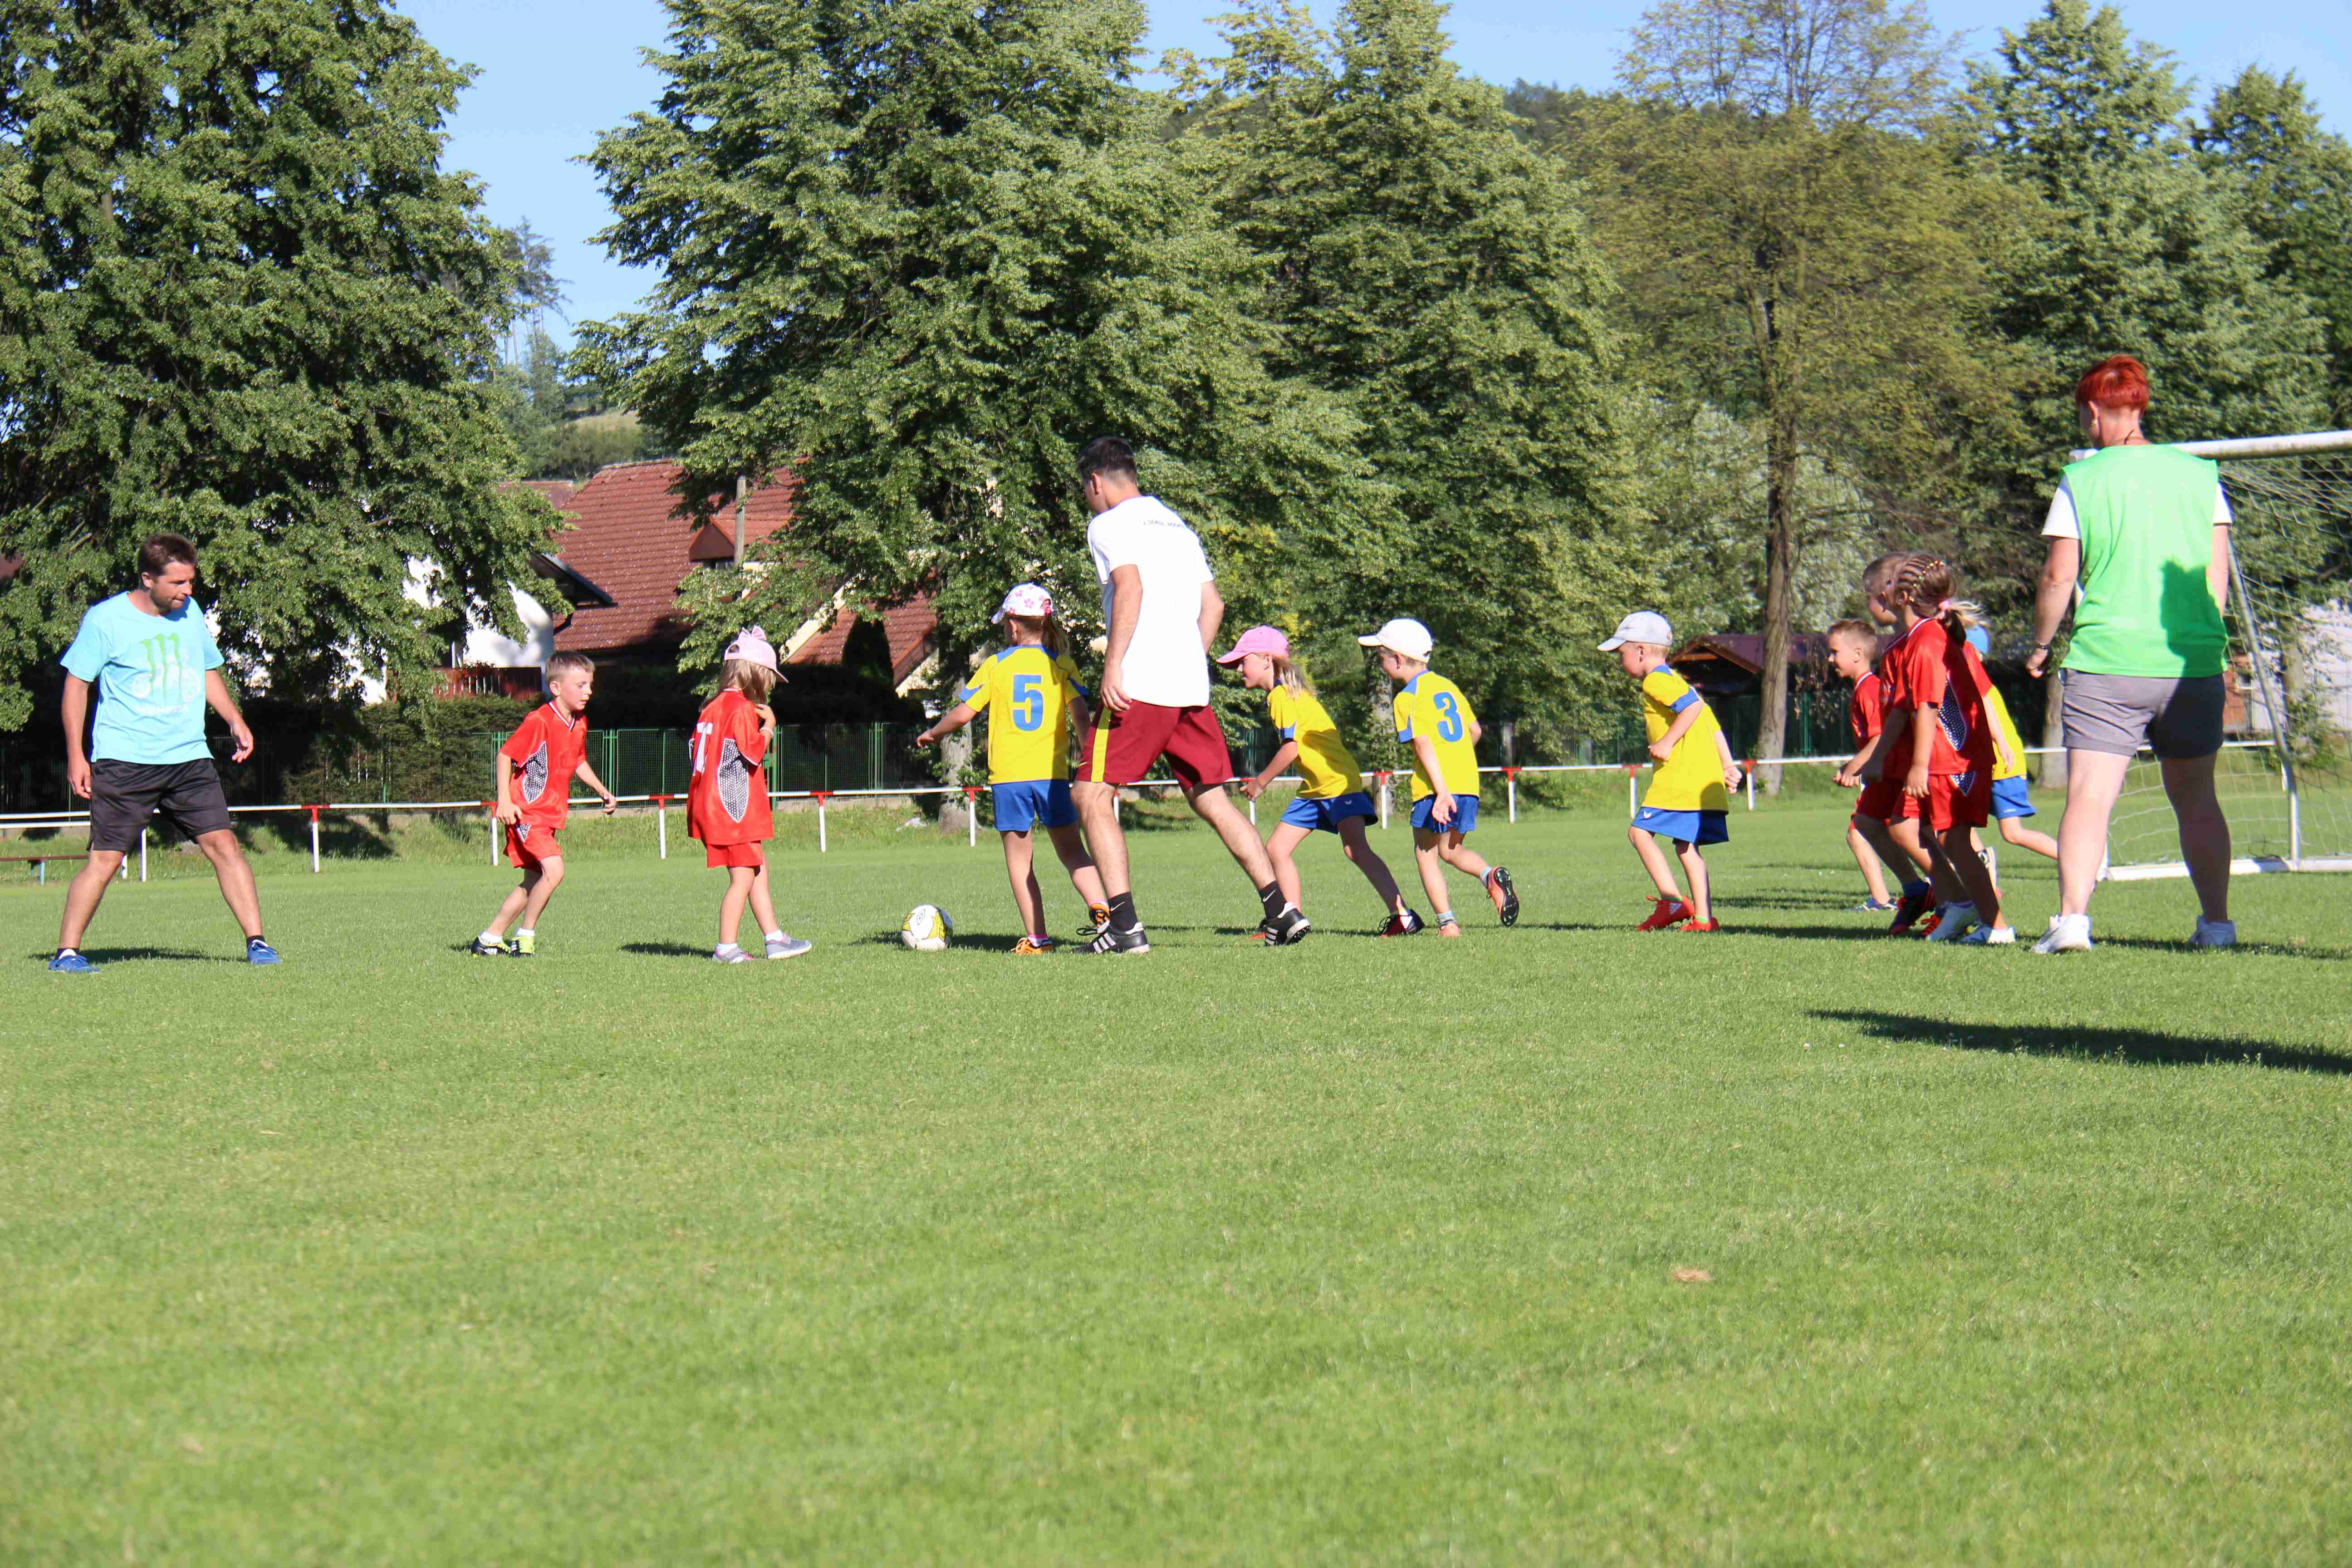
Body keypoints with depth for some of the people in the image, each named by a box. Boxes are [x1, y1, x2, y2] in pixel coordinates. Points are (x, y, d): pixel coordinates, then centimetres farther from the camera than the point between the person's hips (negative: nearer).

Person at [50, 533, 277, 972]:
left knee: (223, 843, -6)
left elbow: (207, 671, 25)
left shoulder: (190, 612, 10)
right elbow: (76, 684, -1)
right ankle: (67, 952, 6)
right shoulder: (105, 619, -6)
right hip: (124, 762, -4)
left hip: (190, 758, 4)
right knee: (105, 860, -5)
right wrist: (76, 755, -5)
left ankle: (256, 943, -4)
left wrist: (235, 721, 13)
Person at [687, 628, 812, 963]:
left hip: (713, 806, 10)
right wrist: (769, 727, -4)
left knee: (760, 868, 15)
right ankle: (726, 947, -1)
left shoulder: (713, 706, 13)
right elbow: (754, 752, -20)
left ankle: (775, 938, 16)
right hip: (734, 809, -10)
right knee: (743, 878, -4)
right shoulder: (741, 707, -15)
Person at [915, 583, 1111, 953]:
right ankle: (1099, 905, -15)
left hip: (1008, 774, -1)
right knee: (1071, 849, 9)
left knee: (1019, 859, 6)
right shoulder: (1061, 665, 5)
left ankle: (1036, 937, 1)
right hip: (1051, 772, 1)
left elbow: (962, 714, 3)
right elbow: (1080, 714, -7)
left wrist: (932, 734, 20)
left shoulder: (996, 665, 4)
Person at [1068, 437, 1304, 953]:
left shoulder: (1108, 524, -1)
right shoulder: (1177, 526, 22)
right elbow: (1213, 605, 19)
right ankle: (1281, 911, 6)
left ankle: (1125, 926, -14)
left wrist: (1113, 666, -21)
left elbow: (1130, 587, -17)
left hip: (1138, 686, -7)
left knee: (1092, 794, -3)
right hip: (1192, 688, 7)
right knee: (1211, 800, 13)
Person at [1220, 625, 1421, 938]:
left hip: (1338, 781, -11)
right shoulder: (1288, 693, 16)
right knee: (1277, 848, 6)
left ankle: (1402, 916, -25)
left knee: (1355, 848, -23)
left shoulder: (1281, 695, -13)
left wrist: (1260, 782, -9)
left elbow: (1291, 748, -20)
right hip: (1314, 789, 11)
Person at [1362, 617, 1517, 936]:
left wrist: (1442, 791, -24)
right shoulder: (1447, 686, 16)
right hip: (1468, 779, 7)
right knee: (1451, 850, 19)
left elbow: (1423, 744, -17)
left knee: (1426, 852, 6)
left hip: (1435, 787, -7)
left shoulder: (1406, 698, -6)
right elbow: (1475, 731, 19)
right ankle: (1491, 875, -10)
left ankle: (1447, 922, -1)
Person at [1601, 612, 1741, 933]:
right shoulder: (1677, 681, 26)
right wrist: (1728, 767, 23)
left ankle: (1672, 899, -17)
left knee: (1640, 832, -9)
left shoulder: (1656, 680, -5)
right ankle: (1703, 916, 6)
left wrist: (1667, 742, -19)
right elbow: (1713, 726, 26)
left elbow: (1693, 705, -22)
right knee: (1686, 846, 11)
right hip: (1706, 781, 10)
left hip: (1679, 779, -10)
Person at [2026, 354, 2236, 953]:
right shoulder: (2199, 474, 7)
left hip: (2105, 663, -3)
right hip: (2192, 663, 3)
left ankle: (2073, 915, -21)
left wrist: (2040, 645, 11)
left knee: (2088, 795, -7)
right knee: (2196, 797, 15)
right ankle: (2216, 921, 17)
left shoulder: (2081, 479, -2)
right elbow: (2218, 574, 8)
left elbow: (2058, 577, -3)